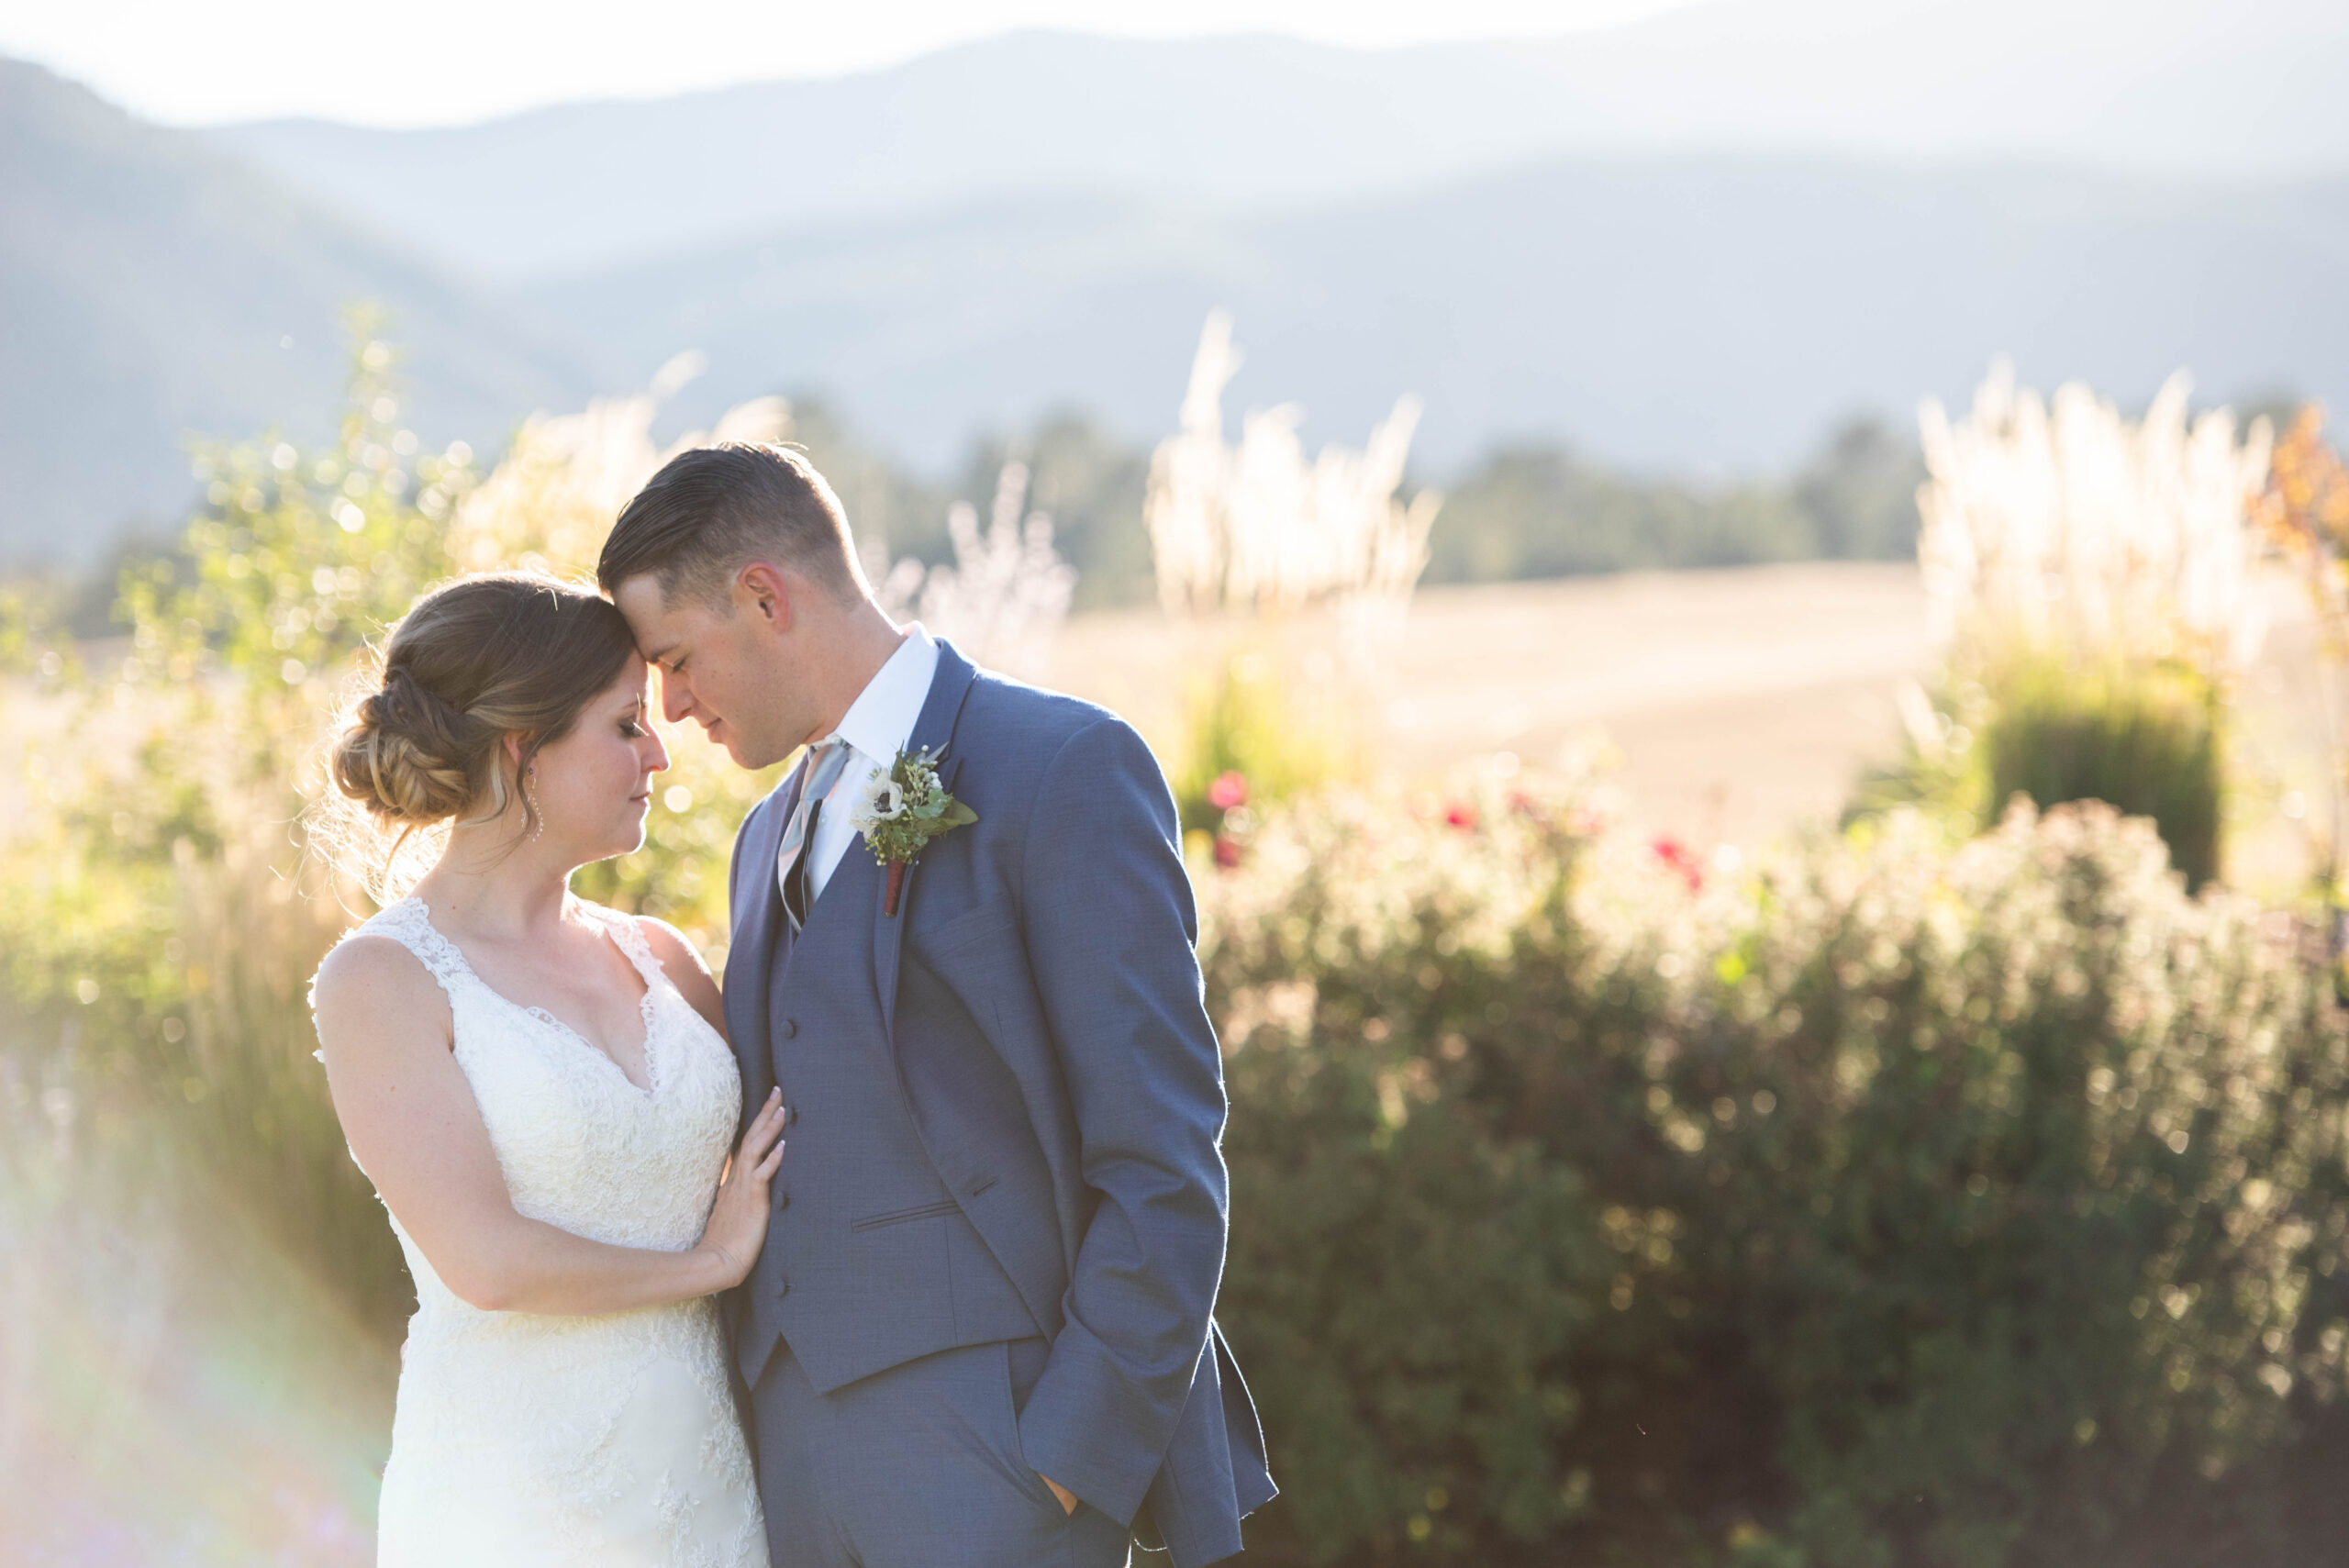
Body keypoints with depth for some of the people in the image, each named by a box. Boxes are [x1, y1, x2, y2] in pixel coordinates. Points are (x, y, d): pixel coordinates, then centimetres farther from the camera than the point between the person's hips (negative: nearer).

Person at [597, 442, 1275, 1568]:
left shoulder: (1066, 769, -7)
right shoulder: (777, 835, 18)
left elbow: (1162, 1167, -12)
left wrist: (1072, 1459, -15)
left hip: (989, 1462, -7)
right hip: (794, 1464, 7)